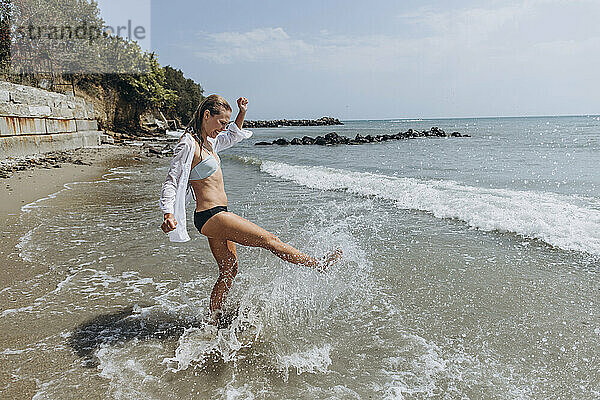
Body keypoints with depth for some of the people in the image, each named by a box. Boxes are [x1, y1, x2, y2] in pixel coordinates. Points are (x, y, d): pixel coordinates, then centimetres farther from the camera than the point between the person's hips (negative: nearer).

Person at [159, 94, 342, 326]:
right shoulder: (188, 145, -13)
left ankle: (214, 322, 26)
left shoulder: (208, 140, 13)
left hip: (216, 215, 10)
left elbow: (232, 137, 33)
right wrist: (168, 215, -28)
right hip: (210, 215, -10)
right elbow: (171, 182, -15)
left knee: (229, 271, 15)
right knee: (268, 239, -7)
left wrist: (242, 113, 18)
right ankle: (318, 264, 3)